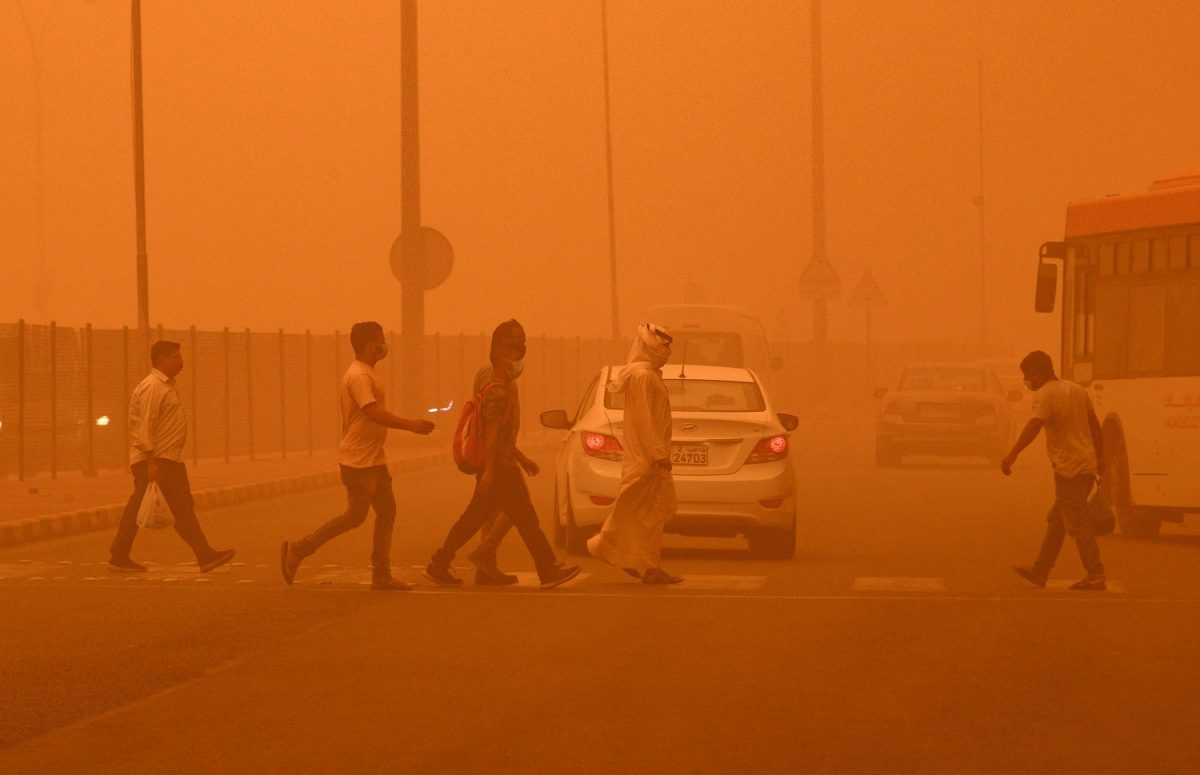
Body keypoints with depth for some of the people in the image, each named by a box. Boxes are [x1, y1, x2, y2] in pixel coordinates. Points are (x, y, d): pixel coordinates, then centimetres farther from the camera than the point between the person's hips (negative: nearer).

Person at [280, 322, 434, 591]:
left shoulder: (368, 374, 15)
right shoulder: (359, 376, -17)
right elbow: (374, 413, -28)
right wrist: (411, 425, -31)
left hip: (373, 460, 10)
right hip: (358, 461, -10)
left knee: (387, 512, 7)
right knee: (356, 515, -6)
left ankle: (382, 576, 9)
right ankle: (298, 550, 2)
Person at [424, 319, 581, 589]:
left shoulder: (505, 389, 17)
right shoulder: (498, 392, -16)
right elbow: (491, 433, -21)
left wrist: (521, 459, 28)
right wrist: (489, 472, -25)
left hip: (503, 468, 10)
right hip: (501, 470, -10)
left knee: (472, 521, 10)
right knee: (526, 520, -5)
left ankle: (439, 565, 12)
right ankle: (549, 572, -1)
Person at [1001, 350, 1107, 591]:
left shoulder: (1044, 395, -12)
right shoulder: (1077, 390, 13)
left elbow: (1034, 426, -29)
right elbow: (1095, 426, 19)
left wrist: (1013, 454, -39)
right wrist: (1101, 458, 28)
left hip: (1068, 467, -9)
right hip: (1087, 464, 9)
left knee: (1077, 525, -4)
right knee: (1056, 521, 16)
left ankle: (1095, 576, -5)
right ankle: (1040, 571, 22)